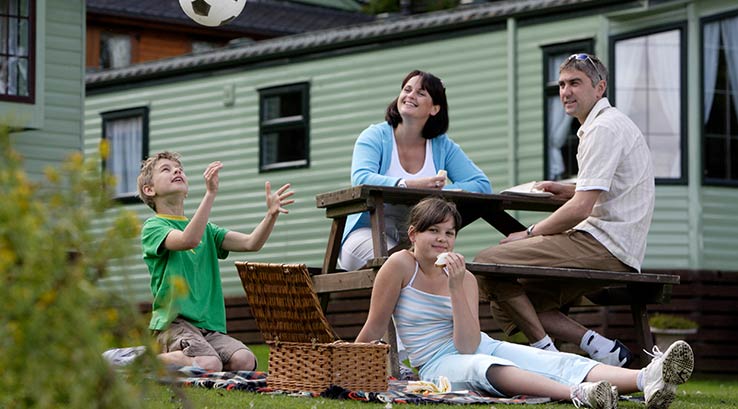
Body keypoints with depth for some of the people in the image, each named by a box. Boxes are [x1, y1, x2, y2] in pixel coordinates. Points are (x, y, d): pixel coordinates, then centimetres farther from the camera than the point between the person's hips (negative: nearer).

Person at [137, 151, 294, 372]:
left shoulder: (206, 230, 22)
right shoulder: (153, 227, 1)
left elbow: (250, 243, 7)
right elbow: (188, 240, -21)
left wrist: (271, 214, -12)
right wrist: (210, 193, -29)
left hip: (210, 326, 6)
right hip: (173, 322, -6)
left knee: (245, 361, -22)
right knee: (210, 365, -32)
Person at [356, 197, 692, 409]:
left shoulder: (464, 278, 5)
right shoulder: (400, 266, -3)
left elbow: (468, 345, -9)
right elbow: (374, 329, 3)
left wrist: (456, 288, -18)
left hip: (483, 347, 5)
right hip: (437, 364, -5)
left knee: (559, 363, -22)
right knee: (488, 368, -41)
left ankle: (646, 379, -48)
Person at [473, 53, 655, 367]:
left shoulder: (604, 129, -12)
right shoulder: (610, 124, 22)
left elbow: (581, 209, -18)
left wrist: (530, 233, -7)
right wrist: (568, 190, 21)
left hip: (601, 246, -11)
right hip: (606, 250, 11)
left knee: (489, 263, -16)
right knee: (505, 306, 8)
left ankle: (546, 351, -14)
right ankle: (600, 347, -3)